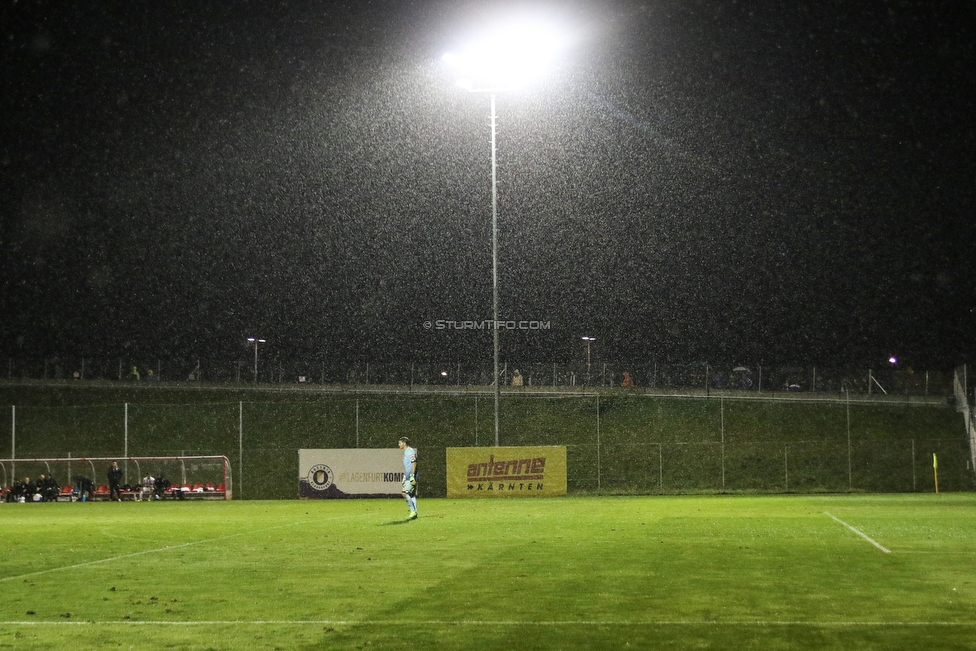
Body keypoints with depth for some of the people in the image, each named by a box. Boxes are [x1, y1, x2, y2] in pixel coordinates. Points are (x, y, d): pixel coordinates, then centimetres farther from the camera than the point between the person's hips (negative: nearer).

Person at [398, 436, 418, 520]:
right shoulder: (405, 452, 20)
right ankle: (414, 513, 9)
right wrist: (404, 476, 25)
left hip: (411, 477, -10)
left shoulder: (410, 451, -10)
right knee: (412, 495, 8)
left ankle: (413, 511, -12)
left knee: (405, 493, -15)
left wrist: (412, 475, -23)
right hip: (408, 477, 10)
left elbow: (414, 463, -18)